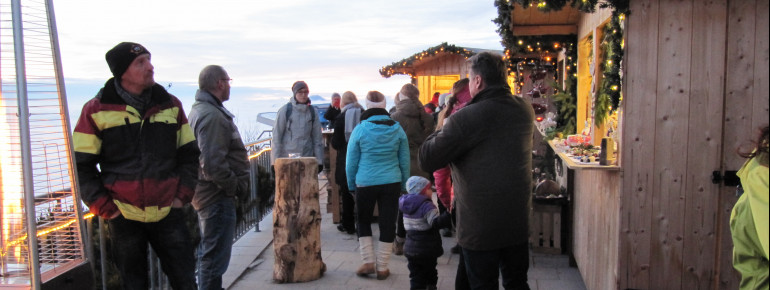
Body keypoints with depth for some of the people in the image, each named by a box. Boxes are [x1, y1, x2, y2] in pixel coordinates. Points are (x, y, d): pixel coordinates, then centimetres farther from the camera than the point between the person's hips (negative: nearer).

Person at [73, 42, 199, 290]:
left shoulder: (170, 105, 4)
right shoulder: (97, 110, -4)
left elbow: (189, 154, 11)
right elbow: (81, 166, -1)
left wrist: (183, 195, 1)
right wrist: (105, 208, -6)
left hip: (169, 213, 2)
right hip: (124, 217, -2)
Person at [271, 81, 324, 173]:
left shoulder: (313, 112, 8)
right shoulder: (285, 110, -2)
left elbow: (317, 138, 10)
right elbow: (276, 136, -2)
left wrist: (319, 161, 5)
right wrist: (275, 161, -7)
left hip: (307, 158, 3)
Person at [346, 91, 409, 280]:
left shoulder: (360, 129, -6)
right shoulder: (397, 129, 0)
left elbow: (351, 162, -1)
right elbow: (405, 161, 6)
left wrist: (351, 184, 12)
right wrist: (404, 184, 15)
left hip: (365, 183, -1)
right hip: (391, 183, 2)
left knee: (363, 221, 17)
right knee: (387, 224, 8)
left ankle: (368, 261, 12)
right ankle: (382, 268, 15)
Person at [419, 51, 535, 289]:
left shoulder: (466, 118, -21)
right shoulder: (525, 110, 0)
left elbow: (427, 160, -16)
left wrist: (442, 130, 0)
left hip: (480, 225, -5)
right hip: (518, 219, 6)